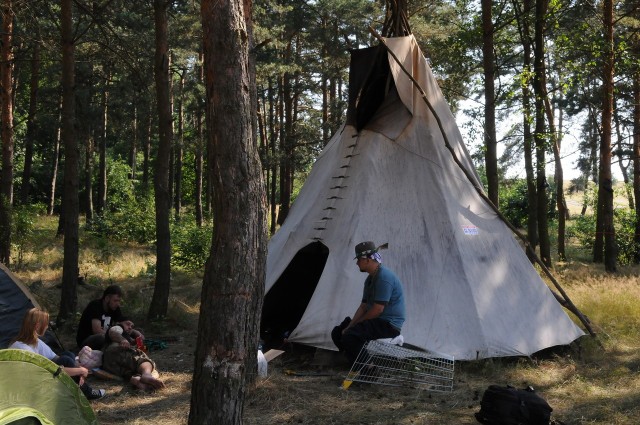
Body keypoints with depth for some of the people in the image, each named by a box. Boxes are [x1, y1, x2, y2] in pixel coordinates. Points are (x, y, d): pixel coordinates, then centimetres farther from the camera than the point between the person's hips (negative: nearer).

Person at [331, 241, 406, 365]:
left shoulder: (384, 277, -19)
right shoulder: (370, 279, 15)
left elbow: (378, 310, -22)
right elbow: (363, 307, 14)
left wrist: (355, 324, -9)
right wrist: (349, 326, 1)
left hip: (389, 325, -10)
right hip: (378, 322, 10)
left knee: (350, 336, -28)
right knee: (337, 332, 6)